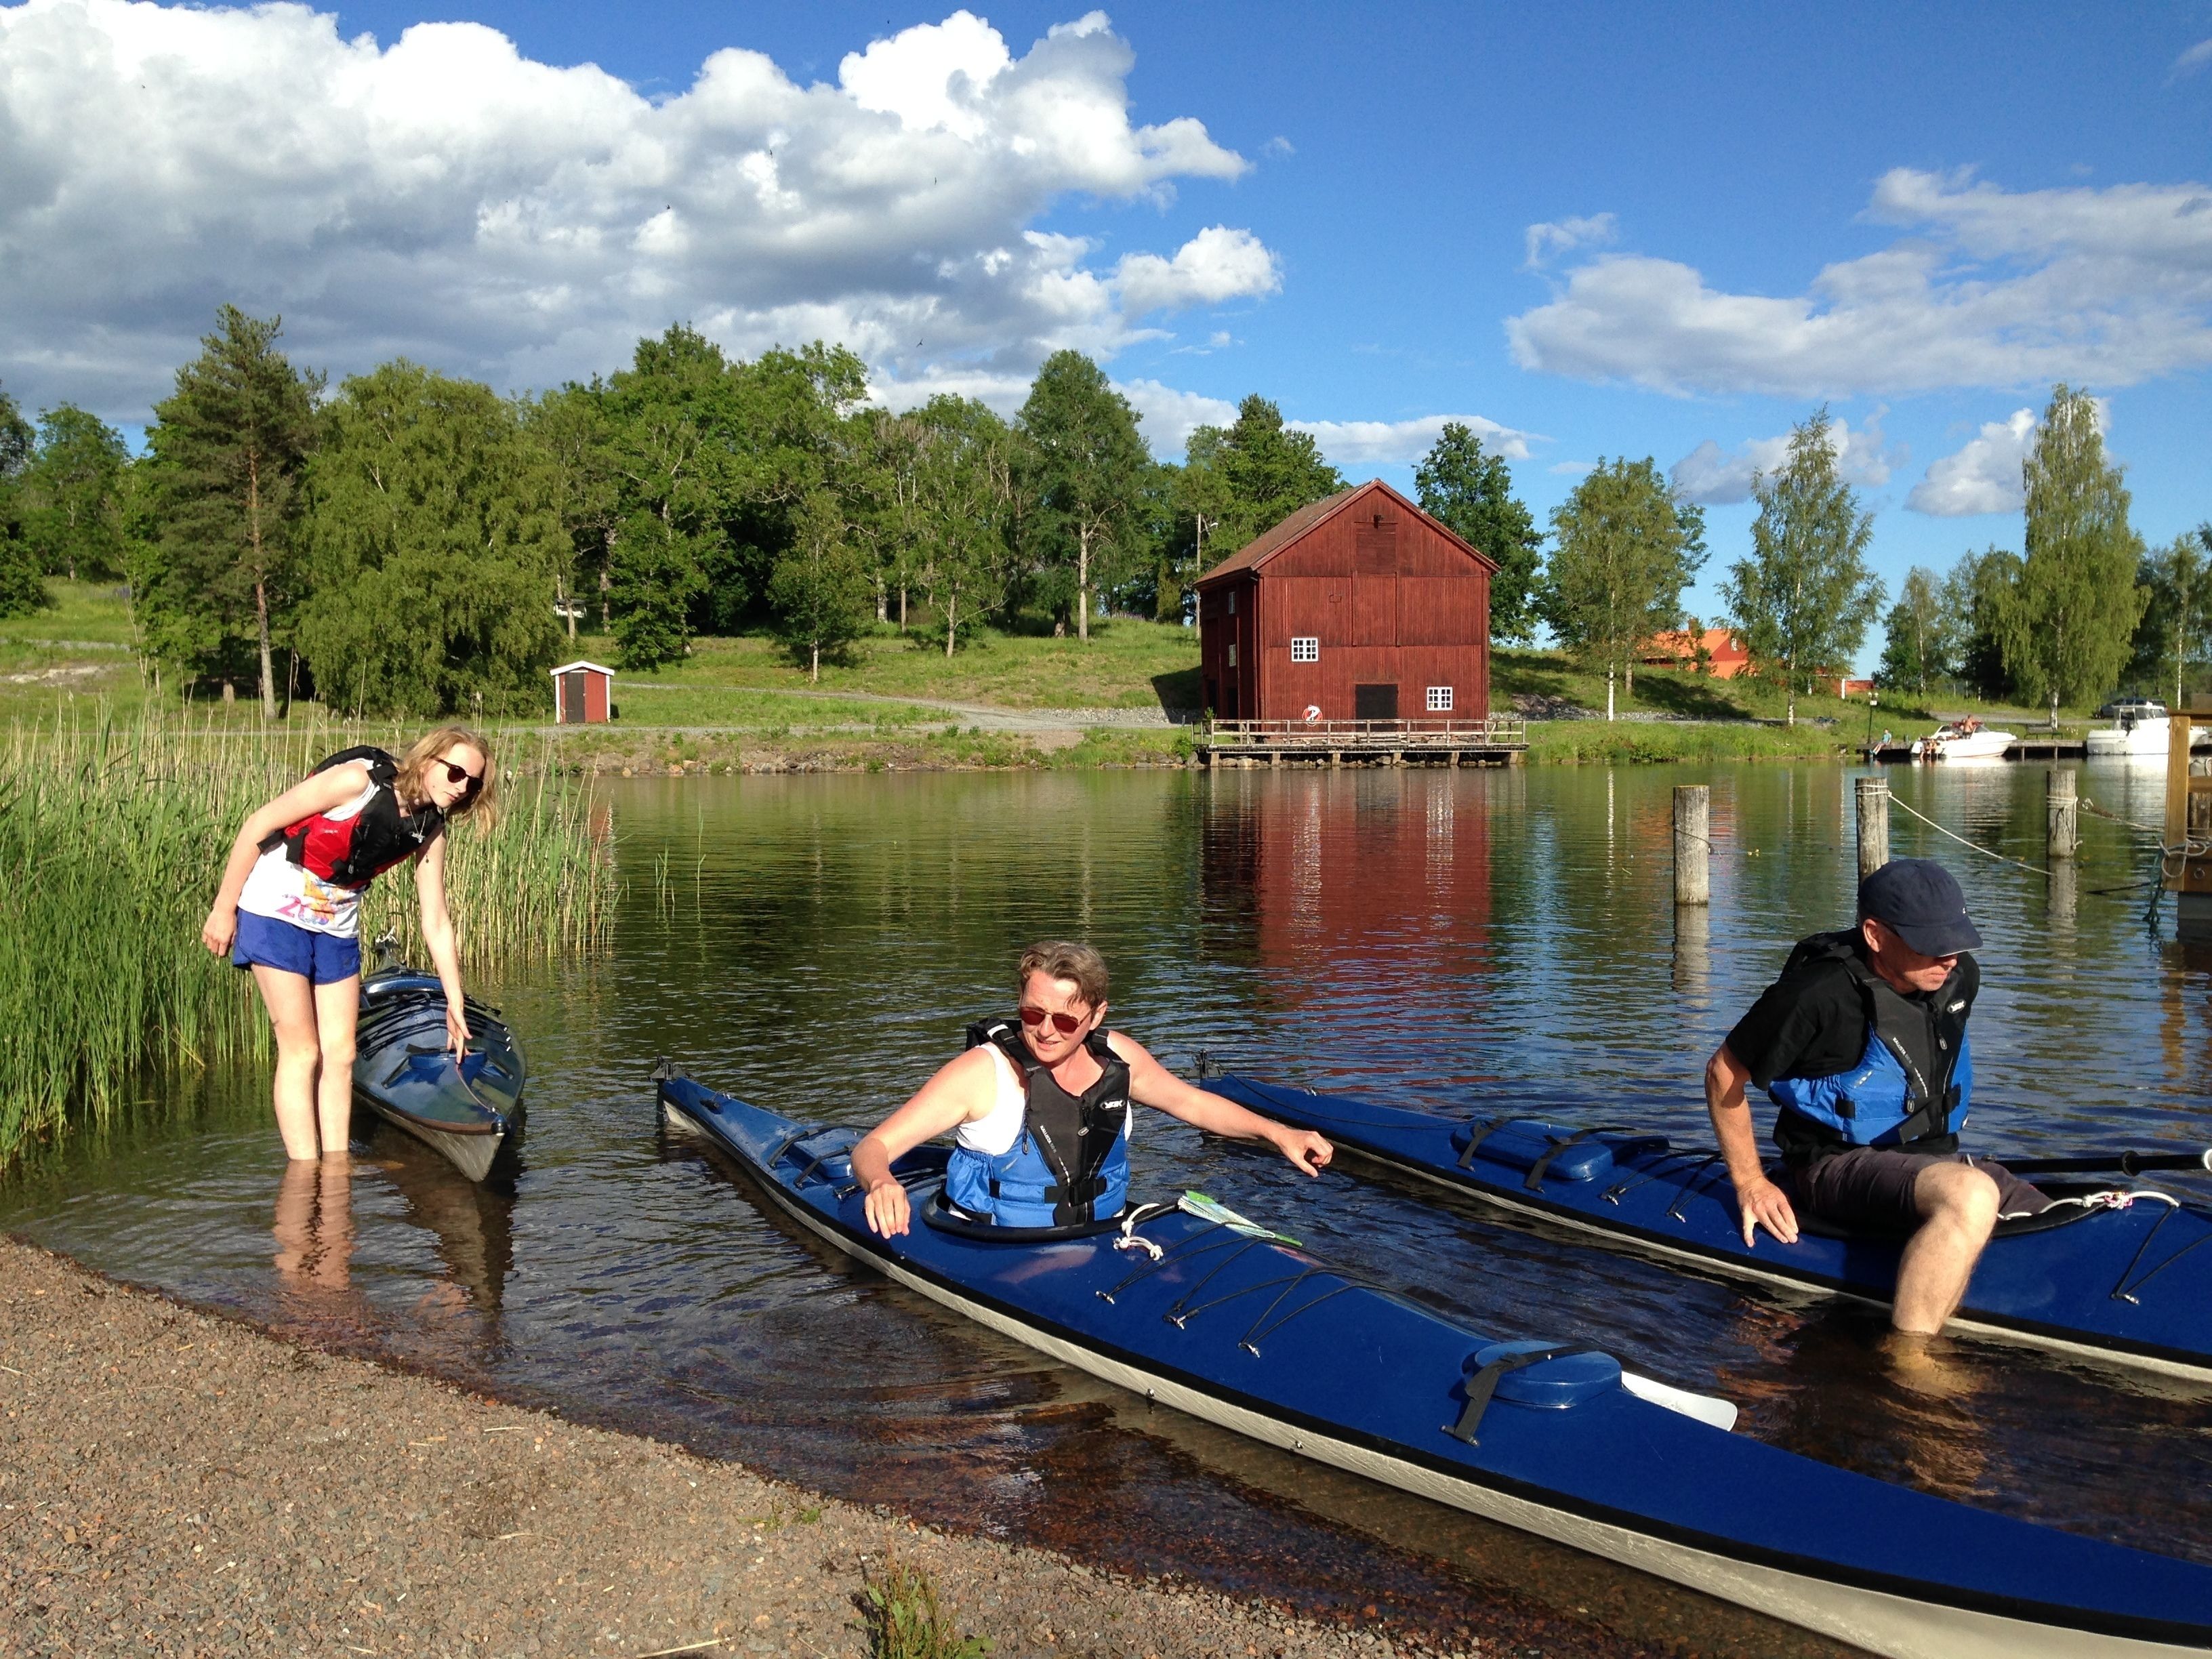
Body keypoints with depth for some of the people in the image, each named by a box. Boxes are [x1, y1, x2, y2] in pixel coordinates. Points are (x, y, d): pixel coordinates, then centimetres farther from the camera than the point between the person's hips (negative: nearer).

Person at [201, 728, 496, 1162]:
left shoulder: (430, 832, -2)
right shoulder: (360, 778, -22)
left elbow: (436, 924, 4)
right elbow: (259, 825, -17)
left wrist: (454, 1003, 4)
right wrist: (223, 908, -13)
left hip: (337, 925, 7)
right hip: (276, 910, -6)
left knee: (340, 1053, 3)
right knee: (301, 1050, -8)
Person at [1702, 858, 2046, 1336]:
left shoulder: (1960, 977, 2)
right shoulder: (1819, 995, -19)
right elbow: (1724, 1072, -8)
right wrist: (1750, 1183, -7)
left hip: (1936, 1158, 8)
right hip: (1838, 1167, -8)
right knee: (1970, 1195, -37)